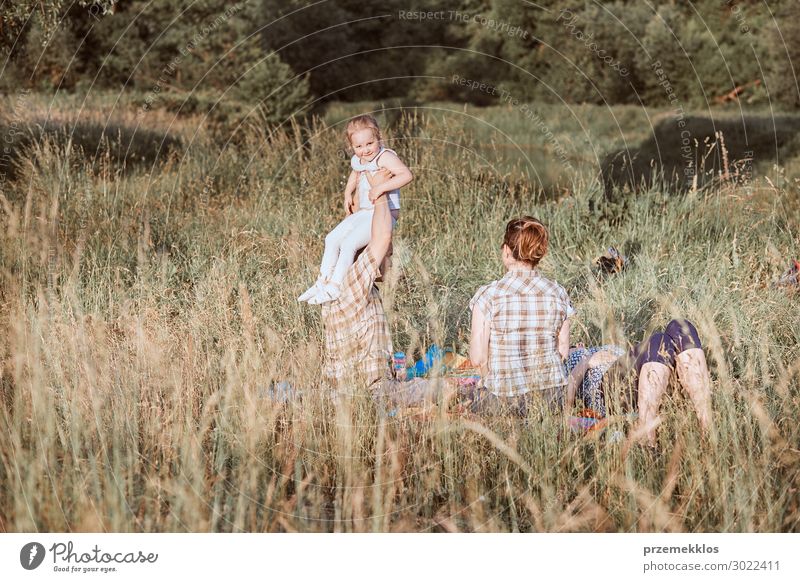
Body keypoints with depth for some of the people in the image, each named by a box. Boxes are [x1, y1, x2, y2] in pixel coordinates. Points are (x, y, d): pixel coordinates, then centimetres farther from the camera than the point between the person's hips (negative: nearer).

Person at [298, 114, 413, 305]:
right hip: (363, 213, 9)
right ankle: (323, 281, 7)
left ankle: (335, 287, -13)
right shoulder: (357, 161, 9)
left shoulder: (385, 157, -16)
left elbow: (407, 175, -30)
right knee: (332, 239, 2)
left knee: (348, 244, -19)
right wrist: (348, 194, 19)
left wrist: (381, 187, -33)